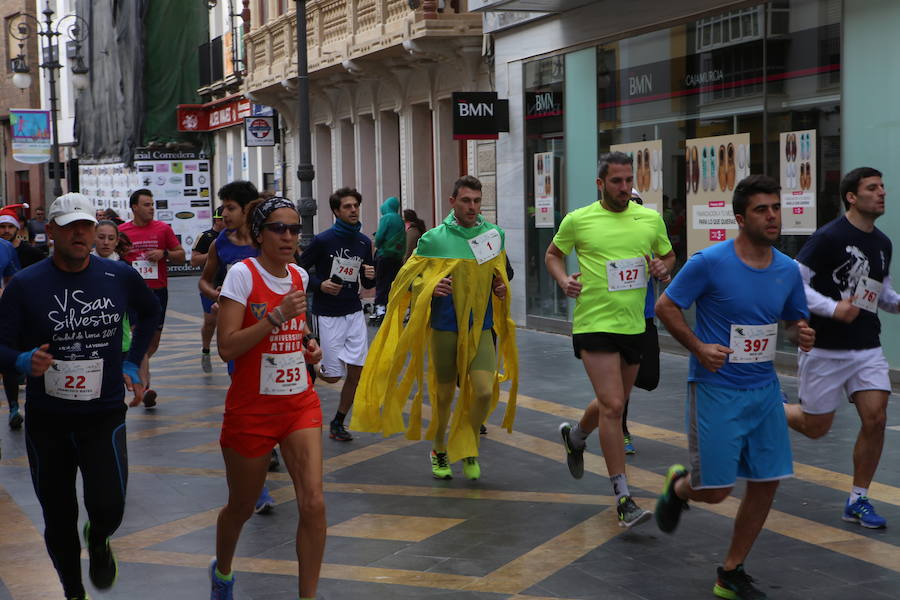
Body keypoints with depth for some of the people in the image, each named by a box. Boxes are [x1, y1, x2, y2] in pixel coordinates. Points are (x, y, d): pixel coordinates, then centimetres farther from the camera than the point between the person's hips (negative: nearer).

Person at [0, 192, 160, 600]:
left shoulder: (119, 277, -2)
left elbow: (150, 312, 18)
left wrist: (132, 363, 12)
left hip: (105, 414, 0)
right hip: (47, 419, 0)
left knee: (108, 509, -14)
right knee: (58, 518, 9)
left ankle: (97, 540, 23)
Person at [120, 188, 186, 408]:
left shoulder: (163, 229, 3)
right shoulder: (122, 231, 2)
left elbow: (181, 256, 5)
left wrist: (164, 254, -12)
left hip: (158, 290, 2)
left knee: (154, 339, 12)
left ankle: (138, 368, 40)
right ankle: (145, 386, -21)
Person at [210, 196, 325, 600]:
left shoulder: (300, 276, 6)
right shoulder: (243, 274, -12)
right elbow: (227, 347, -20)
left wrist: (308, 347, 5)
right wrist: (277, 315, -25)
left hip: (300, 403, 4)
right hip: (251, 409, -4)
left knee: (313, 503, -10)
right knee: (242, 506, 13)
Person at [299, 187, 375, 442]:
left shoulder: (364, 242, 5)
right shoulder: (323, 240, -10)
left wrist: (370, 276, -8)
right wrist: (319, 285, -18)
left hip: (354, 312, 5)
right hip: (328, 314, -5)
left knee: (356, 372, 1)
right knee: (333, 375, -4)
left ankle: (338, 423, 18)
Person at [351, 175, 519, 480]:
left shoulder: (494, 235, 6)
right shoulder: (434, 239, -4)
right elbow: (408, 278, 2)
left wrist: (501, 287, 3)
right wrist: (430, 286, -17)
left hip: (481, 327, 2)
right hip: (445, 327, -2)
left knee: (485, 391, -11)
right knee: (443, 394, 7)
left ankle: (468, 447, 15)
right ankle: (439, 450, 31)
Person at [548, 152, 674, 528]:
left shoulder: (651, 219, 5)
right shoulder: (578, 220, -4)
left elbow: (668, 256, 19)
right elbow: (553, 254, 12)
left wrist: (662, 267, -4)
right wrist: (563, 280, -8)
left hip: (634, 325, 5)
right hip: (594, 324, -5)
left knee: (613, 404, 18)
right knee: (612, 406, -13)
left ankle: (574, 437, 52)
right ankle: (623, 499, -7)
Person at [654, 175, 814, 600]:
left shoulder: (788, 270, 3)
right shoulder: (711, 262, -14)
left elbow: (794, 321, 17)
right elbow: (665, 306, -7)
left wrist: (800, 334, -7)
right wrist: (698, 347, -17)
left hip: (764, 389, 6)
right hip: (716, 388, -5)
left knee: (766, 482, 4)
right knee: (715, 490, -5)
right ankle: (679, 485, 34)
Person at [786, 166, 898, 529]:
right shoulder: (830, 237, -13)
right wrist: (833, 308, -25)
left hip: (867, 349, 6)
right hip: (826, 348, -5)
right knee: (816, 427, 3)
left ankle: (857, 501, 8)